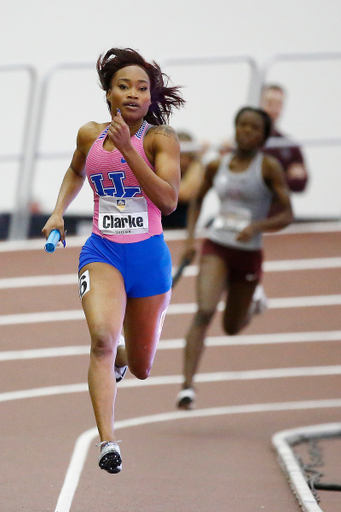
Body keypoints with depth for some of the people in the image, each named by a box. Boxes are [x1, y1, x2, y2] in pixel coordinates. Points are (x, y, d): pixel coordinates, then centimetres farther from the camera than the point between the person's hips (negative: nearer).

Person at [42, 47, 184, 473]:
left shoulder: (160, 138, -8)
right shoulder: (89, 135, 3)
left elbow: (169, 201, -20)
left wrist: (128, 149, -24)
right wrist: (58, 212, 12)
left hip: (149, 254, -1)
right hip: (102, 250, 1)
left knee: (140, 369, 12)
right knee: (102, 336, -28)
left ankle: (118, 357, 51)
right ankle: (107, 442, -30)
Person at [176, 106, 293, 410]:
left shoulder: (269, 167, -6)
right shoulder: (217, 165, 3)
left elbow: (287, 216, -7)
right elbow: (198, 200, 20)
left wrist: (257, 226, -24)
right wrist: (190, 238, 7)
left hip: (248, 254, -1)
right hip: (216, 248, 1)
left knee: (232, 328, 13)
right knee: (205, 312, -23)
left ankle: (252, 306, 52)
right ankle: (187, 386, -27)